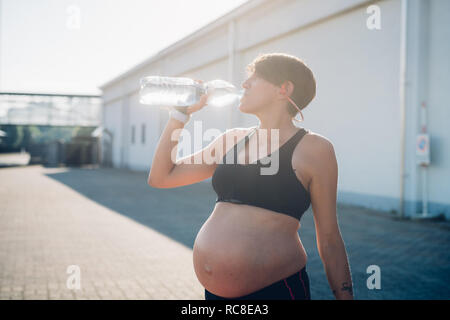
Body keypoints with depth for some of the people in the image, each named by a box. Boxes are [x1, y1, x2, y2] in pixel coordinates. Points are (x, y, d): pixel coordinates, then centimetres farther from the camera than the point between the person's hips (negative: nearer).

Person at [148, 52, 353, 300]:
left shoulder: (312, 148, -5)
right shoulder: (231, 140, 9)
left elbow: (329, 239, -2)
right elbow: (160, 178, 12)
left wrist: (344, 295, -3)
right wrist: (181, 113, 7)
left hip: (277, 289, -5)